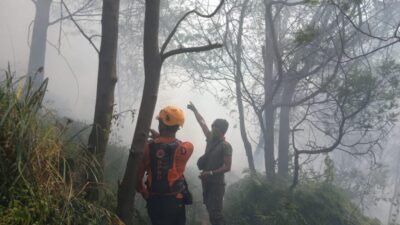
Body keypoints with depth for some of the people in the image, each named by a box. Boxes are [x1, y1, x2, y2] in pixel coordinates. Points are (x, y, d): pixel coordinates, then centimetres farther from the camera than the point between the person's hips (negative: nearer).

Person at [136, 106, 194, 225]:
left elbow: (138, 174, -4)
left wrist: (142, 191, 14)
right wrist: (159, 137, 11)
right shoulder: (186, 148, -14)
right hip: (175, 200, -2)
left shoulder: (149, 147, -11)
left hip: (153, 200, 2)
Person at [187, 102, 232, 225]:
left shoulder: (225, 146, -13)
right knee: (210, 209, 13)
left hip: (216, 183, -7)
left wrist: (210, 173, -22)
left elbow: (227, 167, -17)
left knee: (215, 212, -11)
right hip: (206, 181, 8)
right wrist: (194, 110, 21)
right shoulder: (211, 139, 6)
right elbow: (202, 123, 17)